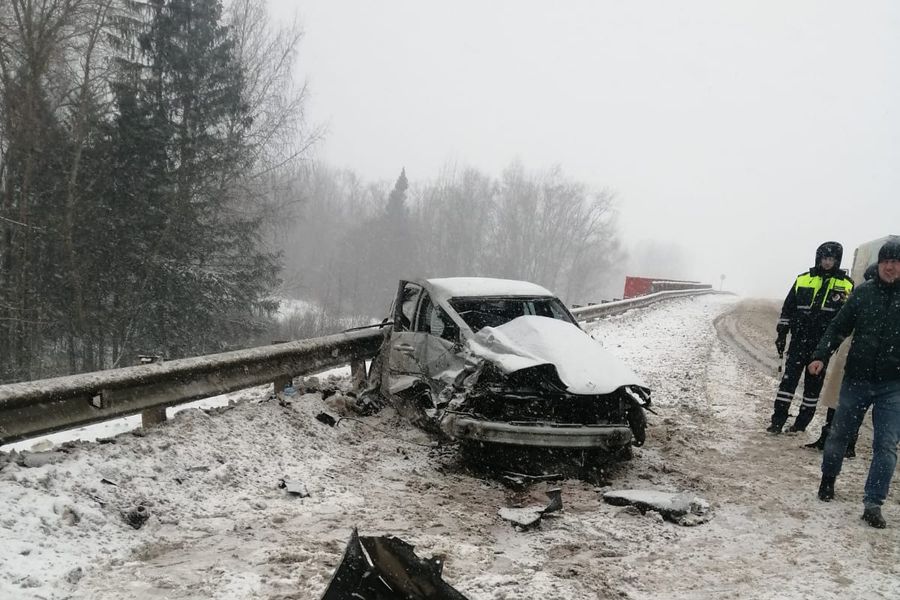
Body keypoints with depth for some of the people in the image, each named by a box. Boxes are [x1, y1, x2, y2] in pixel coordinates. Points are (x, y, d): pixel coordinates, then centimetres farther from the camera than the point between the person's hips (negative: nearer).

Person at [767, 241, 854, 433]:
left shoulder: (846, 284, 2)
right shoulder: (803, 280, 5)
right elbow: (788, 309, 10)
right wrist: (781, 334, 6)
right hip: (799, 340, 1)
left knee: (814, 384, 7)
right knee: (789, 378, -4)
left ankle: (801, 423, 16)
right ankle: (777, 420, -1)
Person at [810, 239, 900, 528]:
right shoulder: (864, 292, 0)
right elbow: (839, 327, 3)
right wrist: (821, 356, -7)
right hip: (857, 378, 1)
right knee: (839, 433, 12)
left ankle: (873, 504, 1)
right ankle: (828, 479, 35)